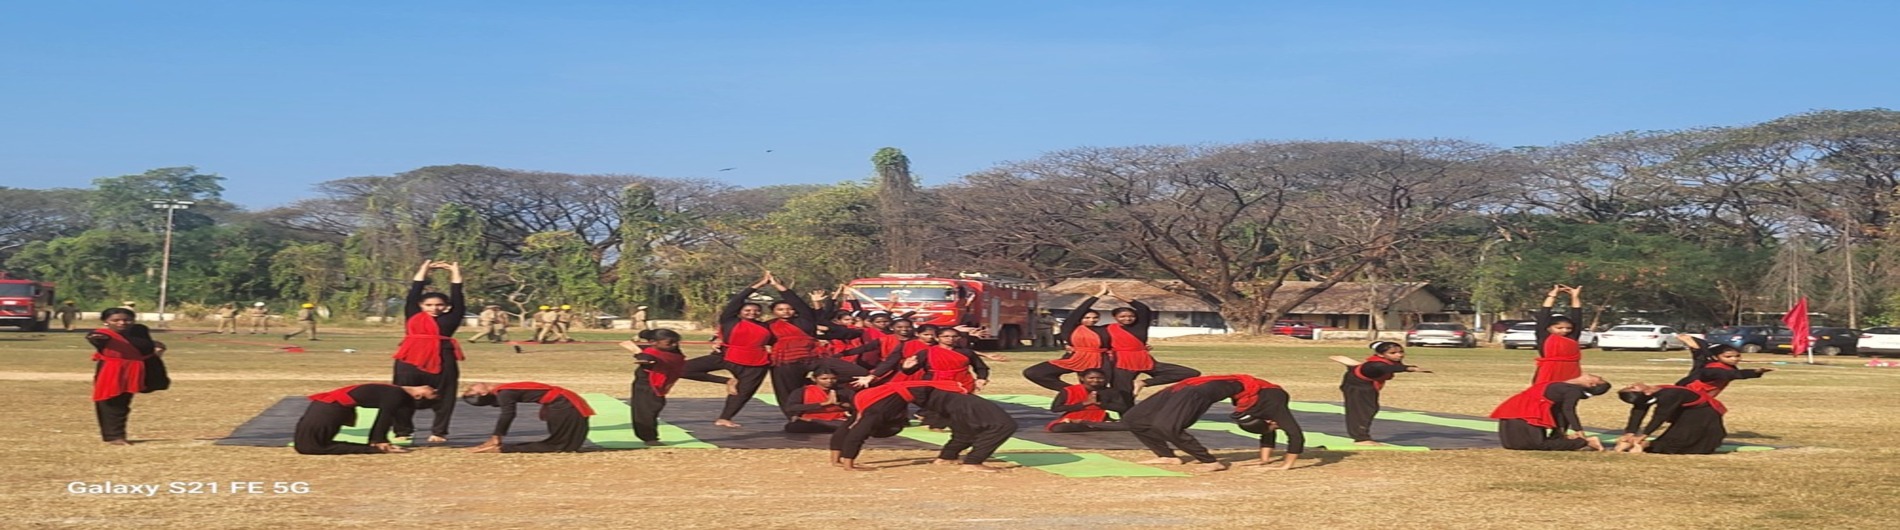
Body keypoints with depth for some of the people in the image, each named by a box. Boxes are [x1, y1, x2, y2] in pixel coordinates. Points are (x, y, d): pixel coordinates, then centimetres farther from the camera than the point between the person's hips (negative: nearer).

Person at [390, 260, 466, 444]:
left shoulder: (450, 319, 7)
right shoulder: (413, 316, 9)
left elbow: (457, 297, 9)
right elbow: (414, 293, 11)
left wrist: (455, 273, 12)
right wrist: (424, 269, 15)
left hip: (442, 363, 0)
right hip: (411, 362, 0)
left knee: (443, 398, 3)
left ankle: (439, 432, 13)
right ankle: (402, 432, 13)